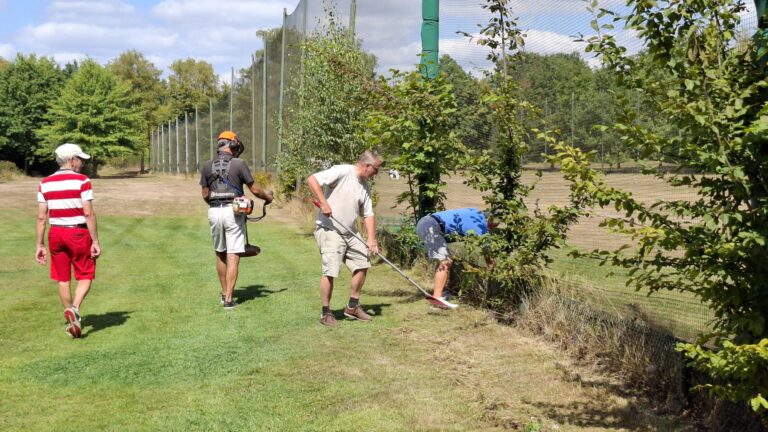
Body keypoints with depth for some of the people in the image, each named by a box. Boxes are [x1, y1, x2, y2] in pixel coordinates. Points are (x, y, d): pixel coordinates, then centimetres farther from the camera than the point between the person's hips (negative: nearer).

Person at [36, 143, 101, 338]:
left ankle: (72, 321, 19)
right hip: (78, 233, -4)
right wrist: (95, 241, -9)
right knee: (85, 276, 8)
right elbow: (88, 214, -13)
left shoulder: (45, 183, 4)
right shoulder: (82, 181, -9)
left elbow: (41, 217, 3)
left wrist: (40, 245, 8)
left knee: (63, 279, 13)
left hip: (55, 234, 4)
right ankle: (74, 308, -16)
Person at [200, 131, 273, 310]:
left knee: (220, 254, 18)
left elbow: (205, 195, 9)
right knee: (233, 257, -2)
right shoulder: (238, 164, -7)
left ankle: (224, 293, 29)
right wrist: (267, 197, 18)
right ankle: (228, 299, -5)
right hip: (233, 212, -4)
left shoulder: (207, 165, 4)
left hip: (214, 212, 4)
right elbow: (254, 189, -2)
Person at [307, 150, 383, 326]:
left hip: (350, 232, 8)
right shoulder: (341, 172, -14)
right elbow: (312, 180, -21)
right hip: (329, 230, -8)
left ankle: (352, 307, 22)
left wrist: (371, 240, 0)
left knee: (362, 265, 8)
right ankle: (326, 313, 4)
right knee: (330, 272, -10)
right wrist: (323, 203, -26)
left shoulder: (365, 186, 10)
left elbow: (368, 215, 11)